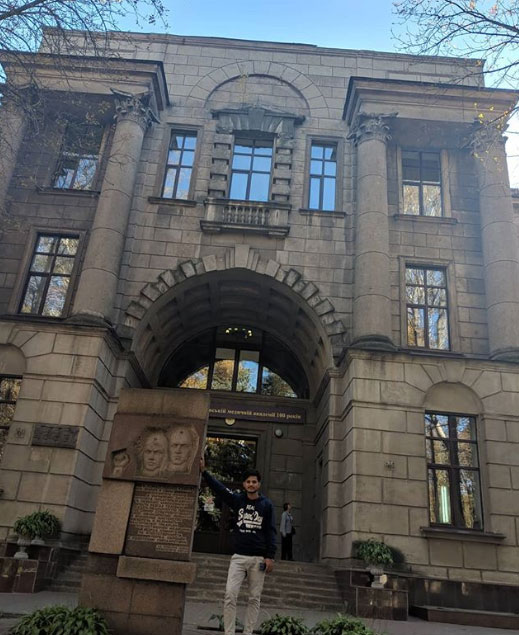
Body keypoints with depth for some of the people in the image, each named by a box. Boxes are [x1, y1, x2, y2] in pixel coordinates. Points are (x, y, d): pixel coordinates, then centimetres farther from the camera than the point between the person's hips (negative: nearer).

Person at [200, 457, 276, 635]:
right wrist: (204, 471, -15)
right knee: (230, 595, -6)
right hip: (238, 557, 1)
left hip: (258, 559, -1)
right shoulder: (238, 500, 4)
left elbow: (271, 532, -1)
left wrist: (270, 557, -8)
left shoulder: (267, 505, 0)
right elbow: (219, 488, -5)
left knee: (254, 598, 6)